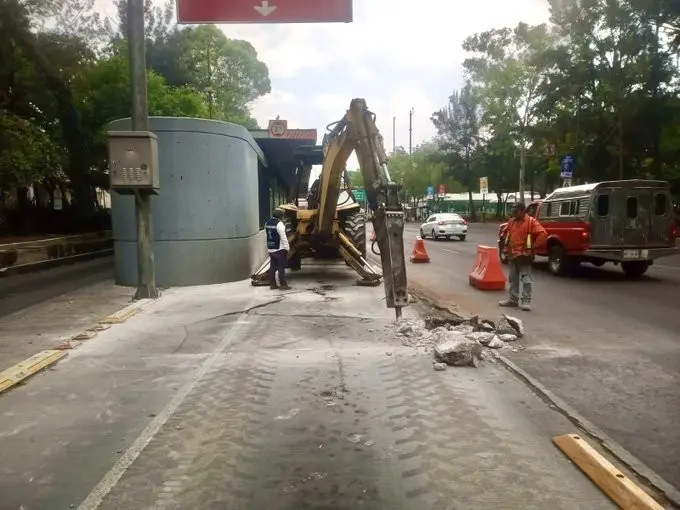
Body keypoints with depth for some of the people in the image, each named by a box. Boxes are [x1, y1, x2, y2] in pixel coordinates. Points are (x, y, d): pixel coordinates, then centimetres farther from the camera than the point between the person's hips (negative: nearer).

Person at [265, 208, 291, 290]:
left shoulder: (267, 223, 8)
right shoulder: (279, 224, -16)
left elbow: (267, 236, 13)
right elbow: (283, 237, -17)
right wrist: (287, 248, -11)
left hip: (270, 249, 7)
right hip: (279, 249, -7)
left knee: (272, 267, 12)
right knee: (281, 267, -1)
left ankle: (272, 284, 17)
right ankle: (283, 285, 2)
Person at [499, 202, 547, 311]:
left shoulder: (531, 221, -11)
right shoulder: (512, 221, 10)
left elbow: (543, 234, -19)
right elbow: (505, 232, 28)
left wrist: (533, 246, -17)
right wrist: (506, 245, 16)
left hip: (524, 255, -7)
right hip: (512, 255, 7)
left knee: (526, 279, -4)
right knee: (513, 278, 13)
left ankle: (526, 301, -2)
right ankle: (512, 299, 22)